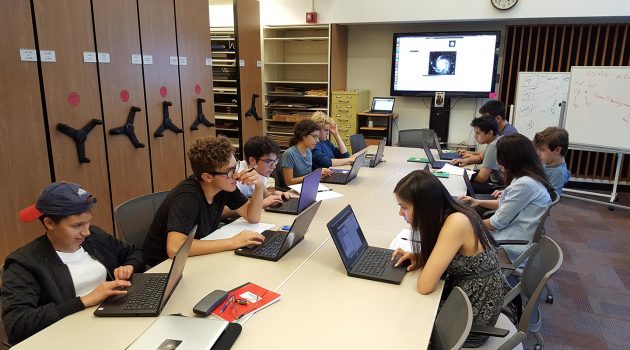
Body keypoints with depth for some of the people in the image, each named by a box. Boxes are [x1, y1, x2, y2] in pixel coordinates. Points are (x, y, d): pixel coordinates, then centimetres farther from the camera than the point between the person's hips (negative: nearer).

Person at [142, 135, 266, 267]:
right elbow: (174, 248, -41)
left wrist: (259, 186, -18)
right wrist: (232, 242, -37)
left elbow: (252, 217, 0)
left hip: (197, 257, 6)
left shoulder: (225, 185, -9)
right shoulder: (187, 197, -29)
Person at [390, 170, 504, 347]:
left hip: (474, 314, -7)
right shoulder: (445, 214, -5)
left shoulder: (456, 223, -30)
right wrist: (418, 257, -7)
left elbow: (424, 286, -30)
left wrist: (422, 260, -10)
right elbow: (436, 257, 12)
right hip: (464, 293, 7)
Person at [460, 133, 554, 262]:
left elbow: (497, 223, -19)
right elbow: (506, 204, 18)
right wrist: (479, 202, 11)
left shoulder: (524, 184, -25)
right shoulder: (528, 178, 5)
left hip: (514, 248, -9)